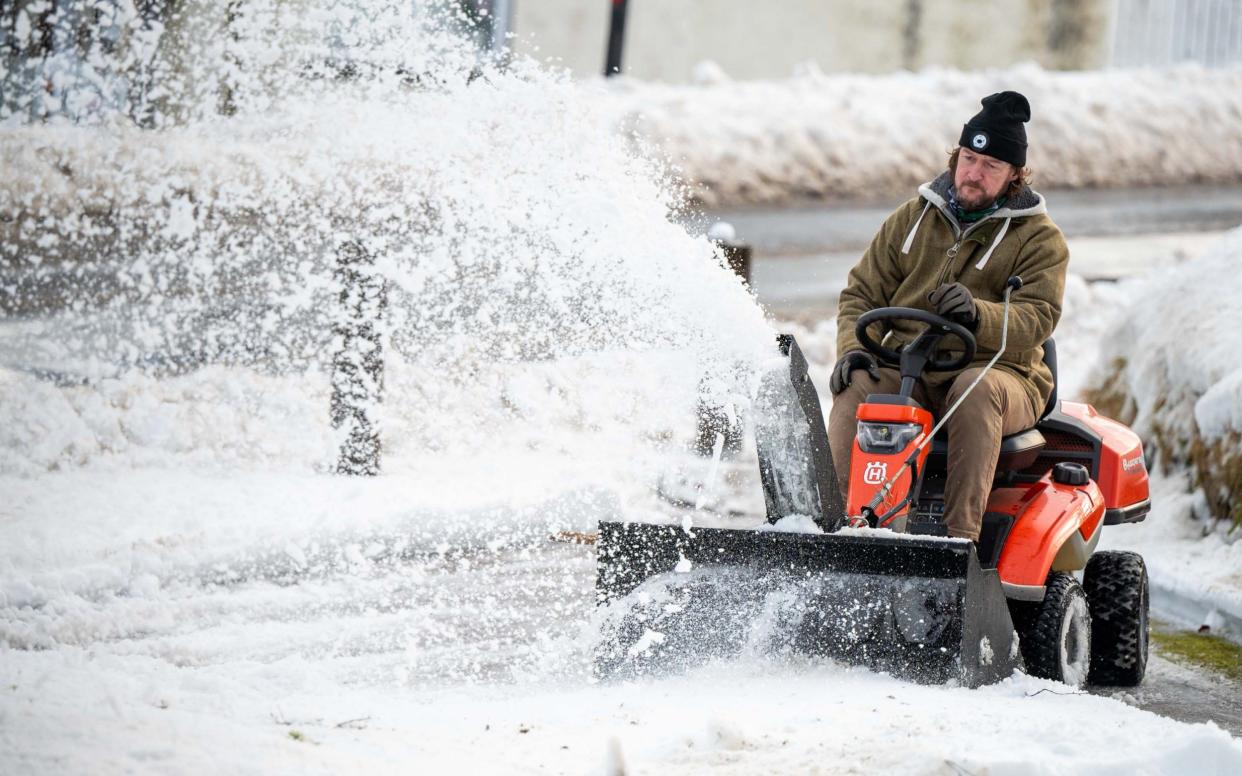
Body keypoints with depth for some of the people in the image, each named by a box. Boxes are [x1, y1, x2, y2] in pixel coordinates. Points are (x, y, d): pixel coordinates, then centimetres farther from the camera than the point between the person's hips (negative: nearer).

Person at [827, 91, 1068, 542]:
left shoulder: (1039, 239, 3)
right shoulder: (914, 218, 15)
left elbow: (1037, 318, -12)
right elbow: (863, 292, 15)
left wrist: (979, 315, -33)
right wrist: (852, 349, -6)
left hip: (998, 372, -3)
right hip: (905, 370, 3)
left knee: (976, 391, -39)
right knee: (855, 389, -29)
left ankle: (961, 535, -44)